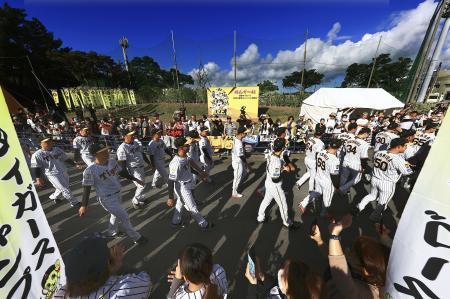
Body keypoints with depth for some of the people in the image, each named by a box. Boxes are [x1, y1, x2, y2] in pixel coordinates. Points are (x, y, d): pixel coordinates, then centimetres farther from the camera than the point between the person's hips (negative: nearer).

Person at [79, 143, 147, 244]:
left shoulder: (112, 162, -5)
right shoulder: (90, 170, -23)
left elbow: (122, 172, 9)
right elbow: (86, 188, -16)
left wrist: (135, 179, 12)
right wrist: (84, 206, -13)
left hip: (118, 194, 7)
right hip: (107, 199, -7)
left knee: (116, 214, 27)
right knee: (124, 217, 3)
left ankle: (112, 232, 55)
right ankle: (136, 237, 22)